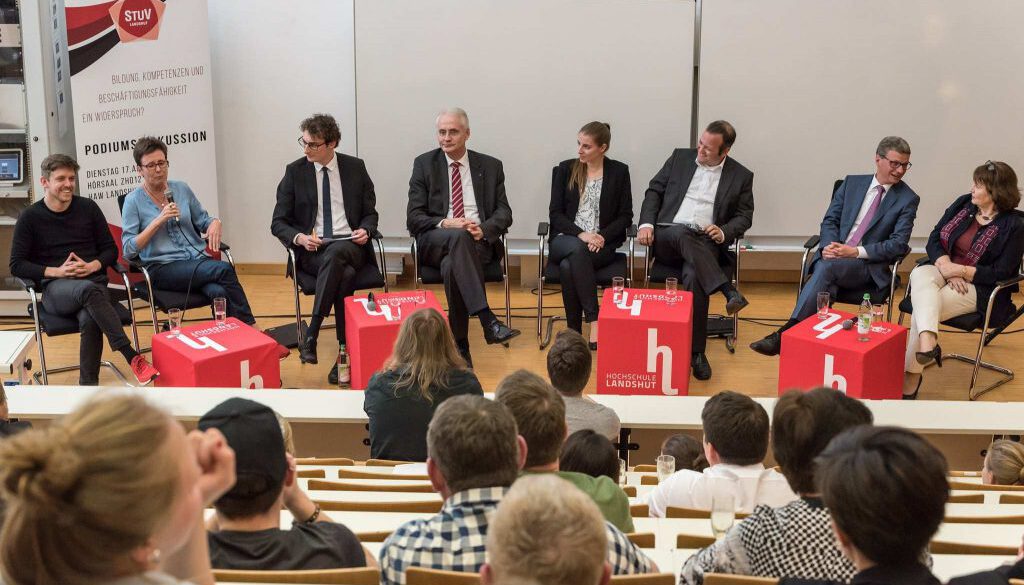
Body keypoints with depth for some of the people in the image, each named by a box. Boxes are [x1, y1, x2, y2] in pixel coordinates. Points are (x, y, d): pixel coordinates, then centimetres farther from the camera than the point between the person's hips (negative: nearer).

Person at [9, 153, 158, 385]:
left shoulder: (88, 208, 12)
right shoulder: (30, 217, 6)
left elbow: (111, 250, 16)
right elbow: (17, 265, 4)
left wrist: (93, 266, -6)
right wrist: (56, 271, -10)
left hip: (93, 282, 2)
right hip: (55, 289, -2)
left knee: (90, 320, -37)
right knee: (88, 289, -40)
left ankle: (88, 387, -29)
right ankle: (132, 357, -43)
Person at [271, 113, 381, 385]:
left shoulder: (356, 168, 8)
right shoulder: (295, 171, 5)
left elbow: (370, 214, 15)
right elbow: (278, 223, 7)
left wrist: (365, 230, -9)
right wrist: (300, 238, -14)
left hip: (350, 246, 1)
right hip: (312, 250, -1)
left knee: (336, 253, -38)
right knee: (345, 274, -36)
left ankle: (311, 336, -35)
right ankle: (344, 352, -34)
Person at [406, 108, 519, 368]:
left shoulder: (491, 166, 12)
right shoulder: (424, 164, 9)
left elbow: (504, 213, 7)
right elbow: (414, 218, 3)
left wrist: (483, 229, -15)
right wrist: (445, 224, -17)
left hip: (480, 241, 1)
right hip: (435, 243, 0)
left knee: (451, 265, -36)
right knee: (459, 237, -38)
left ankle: (460, 346, -30)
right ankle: (488, 320, -47)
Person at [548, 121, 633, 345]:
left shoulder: (619, 171, 7)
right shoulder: (565, 169, 9)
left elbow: (625, 216, 4)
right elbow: (555, 213, 3)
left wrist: (602, 236, -13)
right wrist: (580, 234, -14)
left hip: (602, 243, -1)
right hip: (566, 240, 1)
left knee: (568, 266, -34)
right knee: (577, 250, -37)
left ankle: (574, 332, -29)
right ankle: (594, 321, -40)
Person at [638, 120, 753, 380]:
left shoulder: (741, 176, 10)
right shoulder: (681, 157, 13)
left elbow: (745, 216, 11)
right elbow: (654, 191, 15)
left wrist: (724, 232, -10)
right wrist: (646, 223, -2)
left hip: (704, 243, -1)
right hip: (667, 237, 1)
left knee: (693, 278, -35)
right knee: (682, 233, -38)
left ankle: (696, 352, -27)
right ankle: (728, 290, -40)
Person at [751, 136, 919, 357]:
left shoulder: (908, 199, 4)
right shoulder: (852, 183, 15)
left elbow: (899, 244, -5)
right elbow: (830, 220, 12)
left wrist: (856, 252, -17)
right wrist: (829, 246, -11)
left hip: (868, 266, -3)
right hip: (834, 254, 3)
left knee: (827, 266, -34)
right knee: (825, 281, -34)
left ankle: (786, 333, -39)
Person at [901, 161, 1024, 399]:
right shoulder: (963, 203, 8)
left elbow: (1000, 273, -11)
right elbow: (934, 239, 8)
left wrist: (959, 270, -17)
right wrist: (945, 266, -10)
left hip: (978, 287, -5)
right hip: (941, 269, 5)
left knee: (922, 309, -28)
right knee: (921, 276, -33)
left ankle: (911, 377, -23)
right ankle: (928, 339, -55)